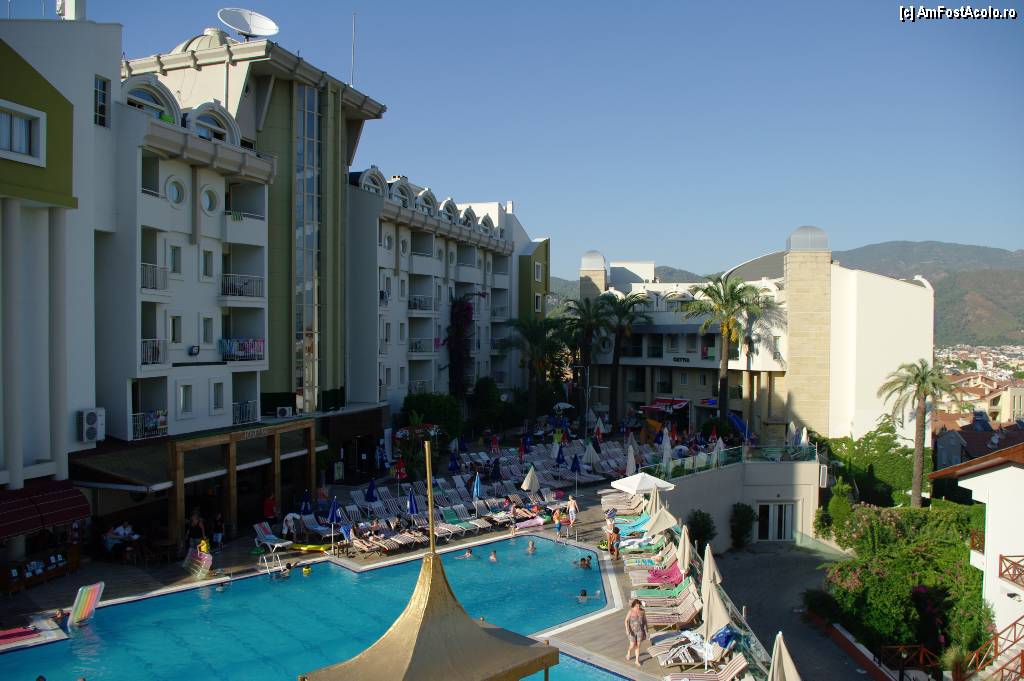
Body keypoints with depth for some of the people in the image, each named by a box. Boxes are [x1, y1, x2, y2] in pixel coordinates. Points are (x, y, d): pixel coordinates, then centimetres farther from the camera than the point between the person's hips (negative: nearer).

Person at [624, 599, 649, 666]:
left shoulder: (642, 611, -8)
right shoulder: (630, 612, -17)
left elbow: (645, 620, 5)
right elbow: (626, 621, -13)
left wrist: (646, 629, 8)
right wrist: (627, 630, -22)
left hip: (640, 630, 2)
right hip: (632, 630, -2)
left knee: (638, 646, 7)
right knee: (633, 645, 1)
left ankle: (637, 660, 20)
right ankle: (628, 653, 34)